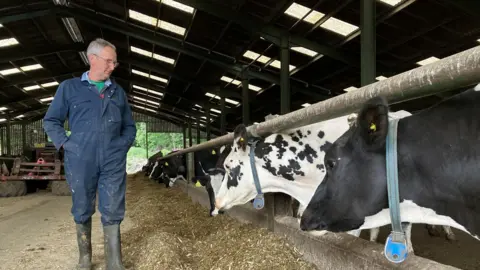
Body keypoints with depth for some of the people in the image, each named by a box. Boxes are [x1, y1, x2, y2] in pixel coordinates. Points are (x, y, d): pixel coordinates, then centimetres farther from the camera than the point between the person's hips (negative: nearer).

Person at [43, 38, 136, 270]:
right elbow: (51, 121, 9)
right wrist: (65, 144, -3)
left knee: (112, 212, 1)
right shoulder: (69, 87, 8)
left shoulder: (118, 92, 15)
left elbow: (129, 126, 21)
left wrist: (124, 145, 5)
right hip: (80, 161, -1)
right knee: (82, 211, 10)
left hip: (113, 162, 2)